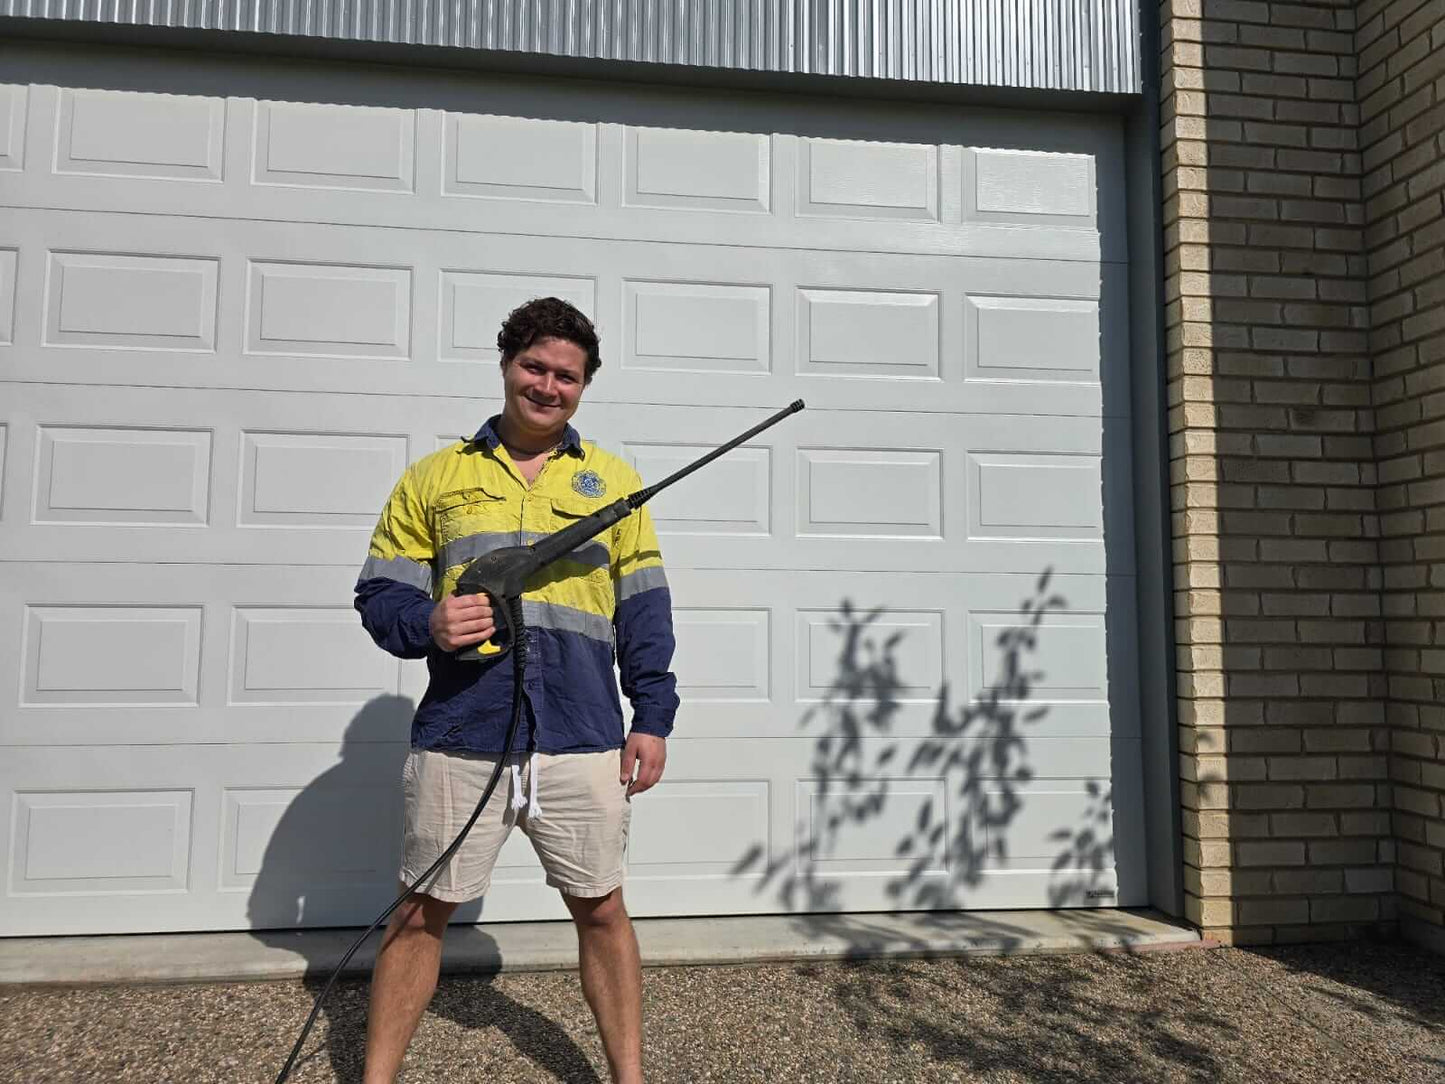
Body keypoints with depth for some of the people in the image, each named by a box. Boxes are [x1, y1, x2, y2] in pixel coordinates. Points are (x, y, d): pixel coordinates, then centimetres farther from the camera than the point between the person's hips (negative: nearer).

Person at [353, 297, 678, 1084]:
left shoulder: (613, 480, 10)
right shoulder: (433, 478, 8)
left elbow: (643, 610, 8)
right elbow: (379, 593, 9)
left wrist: (652, 718, 1)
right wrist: (425, 624, -13)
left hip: (581, 741, 1)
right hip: (458, 737, 0)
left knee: (601, 908, 10)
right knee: (421, 911, 10)